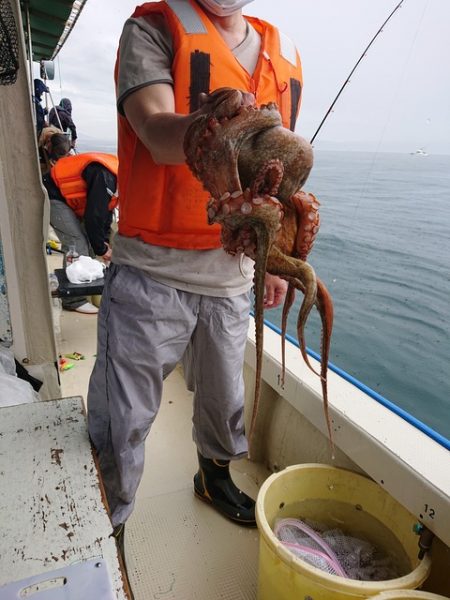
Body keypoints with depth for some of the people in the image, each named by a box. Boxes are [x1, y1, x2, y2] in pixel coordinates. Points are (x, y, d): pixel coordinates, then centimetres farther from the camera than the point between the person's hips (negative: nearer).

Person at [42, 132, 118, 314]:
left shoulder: (115, 176, 1)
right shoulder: (105, 177, -29)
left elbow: (105, 210, 9)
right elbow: (93, 216, -28)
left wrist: (105, 241, 3)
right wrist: (101, 249, -16)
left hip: (67, 197, 10)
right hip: (52, 195, -10)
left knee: (86, 243, 7)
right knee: (76, 245, -15)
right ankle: (73, 299, -7)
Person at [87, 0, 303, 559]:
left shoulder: (284, 55, 14)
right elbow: (157, 134, -19)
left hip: (231, 272, 5)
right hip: (153, 269, -4)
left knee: (224, 396, 20)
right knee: (123, 415, 4)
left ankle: (215, 478, 47)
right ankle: (108, 523, 29)